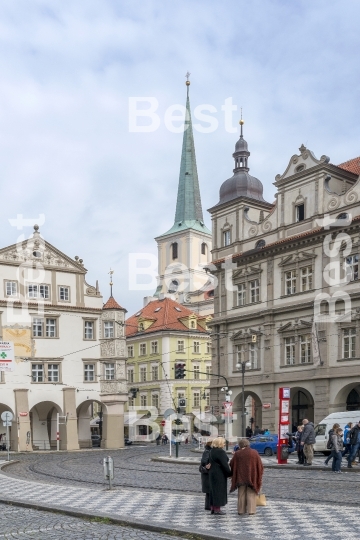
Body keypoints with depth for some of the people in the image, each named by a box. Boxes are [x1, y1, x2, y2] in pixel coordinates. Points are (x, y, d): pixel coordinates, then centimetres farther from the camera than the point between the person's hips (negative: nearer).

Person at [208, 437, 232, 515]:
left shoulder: (212, 451, 11)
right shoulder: (220, 452, -18)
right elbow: (224, 465, -18)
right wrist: (230, 473, -10)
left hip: (212, 473, 9)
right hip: (220, 474, -9)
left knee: (213, 489, 14)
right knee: (219, 490, -2)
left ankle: (213, 508, 20)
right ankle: (217, 509, 0)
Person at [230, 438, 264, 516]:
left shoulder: (237, 454, -4)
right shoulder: (254, 453, -2)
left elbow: (232, 465, 2)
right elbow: (260, 465, 0)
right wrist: (259, 476, 9)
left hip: (241, 477, 0)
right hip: (252, 477, 0)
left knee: (241, 494, 10)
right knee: (251, 494, 6)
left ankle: (241, 510, 12)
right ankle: (251, 510, 1)